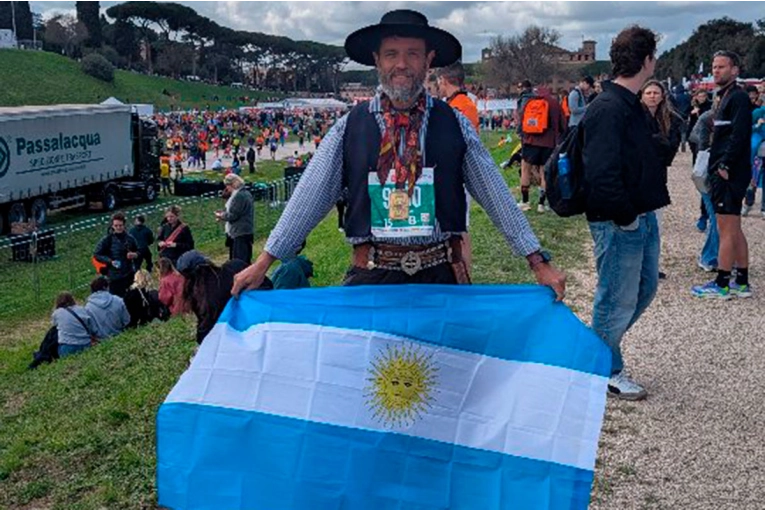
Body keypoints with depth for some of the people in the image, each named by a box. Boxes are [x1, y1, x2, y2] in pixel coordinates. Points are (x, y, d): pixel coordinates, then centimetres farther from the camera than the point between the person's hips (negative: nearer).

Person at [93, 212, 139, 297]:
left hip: (130, 274, 4)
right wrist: (110, 261, -16)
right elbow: (97, 254, -3)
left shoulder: (130, 238, 3)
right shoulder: (107, 239, -7)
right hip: (115, 276, -4)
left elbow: (138, 252, 16)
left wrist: (134, 255, -8)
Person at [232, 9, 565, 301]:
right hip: (372, 276, 0)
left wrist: (539, 264, 2)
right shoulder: (350, 126, 0)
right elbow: (310, 197, 1)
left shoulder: (454, 124, 1)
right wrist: (263, 264, 0)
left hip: (441, 278, 1)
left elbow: (495, 194, 3)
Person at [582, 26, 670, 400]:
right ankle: (607, 370, 21)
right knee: (619, 298, 3)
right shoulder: (608, 109, -21)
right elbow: (601, 172, -28)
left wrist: (644, 211, 12)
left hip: (642, 216, 10)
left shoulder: (630, 104, 12)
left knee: (645, 288, 21)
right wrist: (625, 217, -19)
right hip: (619, 223, -10)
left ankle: (602, 344, 38)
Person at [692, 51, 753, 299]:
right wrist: (716, 166, 12)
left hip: (729, 174, -10)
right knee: (734, 230, 14)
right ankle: (742, 283, 21)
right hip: (725, 174, 10)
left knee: (727, 230, -4)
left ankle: (721, 285, 2)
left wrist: (724, 166, -19)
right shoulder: (725, 97, 18)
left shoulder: (738, 97, -12)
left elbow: (739, 135, -21)